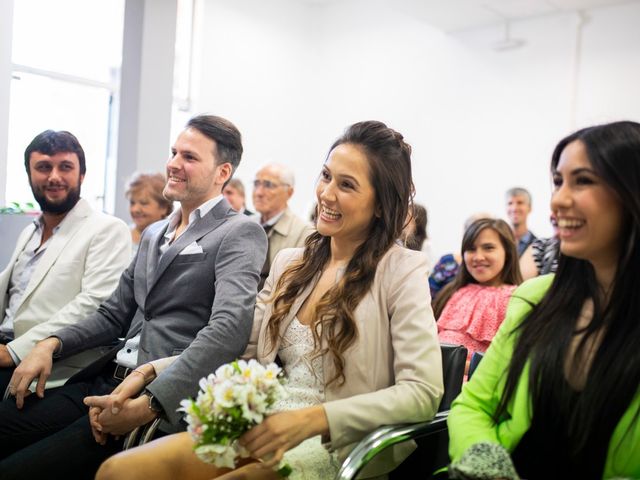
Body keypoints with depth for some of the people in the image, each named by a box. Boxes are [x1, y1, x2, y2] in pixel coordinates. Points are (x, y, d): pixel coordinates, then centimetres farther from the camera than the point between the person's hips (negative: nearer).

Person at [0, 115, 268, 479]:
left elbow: (228, 329, -21)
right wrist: (52, 344, 4)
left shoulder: (240, 234, -7)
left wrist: (149, 403, -27)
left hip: (164, 400, -7)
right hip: (104, 380, 7)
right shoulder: (153, 233, 19)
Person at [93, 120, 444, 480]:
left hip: (335, 446, -5)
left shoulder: (402, 270, -7)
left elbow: (423, 393, -15)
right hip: (267, 429, 6)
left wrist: (311, 419, -25)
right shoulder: (290, 263, 11)